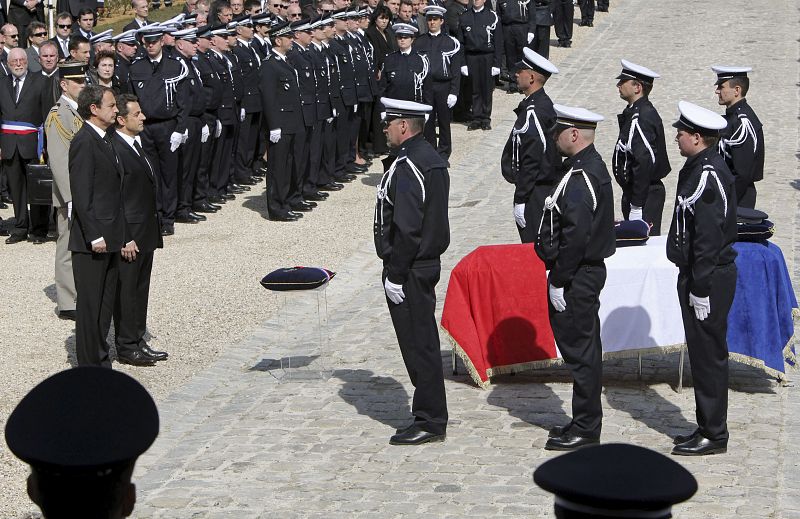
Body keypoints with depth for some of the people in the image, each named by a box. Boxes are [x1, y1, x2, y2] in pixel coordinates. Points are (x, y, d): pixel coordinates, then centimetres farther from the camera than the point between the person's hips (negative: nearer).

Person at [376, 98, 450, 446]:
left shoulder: (406, 166, -20)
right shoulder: (430, 158, 12)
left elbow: (407, 228, -24)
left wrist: (395, 274, -18)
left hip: (410, 271, -10)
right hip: (427, 265, 10)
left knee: (418, 345, -3)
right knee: (423, 342, 16)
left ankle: (429, 423, 3)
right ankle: (431, 417, 24)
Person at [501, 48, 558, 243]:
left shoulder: (533, 112, -21)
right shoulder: (543, 103, 11)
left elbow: (531, 161, -23)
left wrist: (520, 201, -20)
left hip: (535, 195, -10)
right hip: (546, 188, 10)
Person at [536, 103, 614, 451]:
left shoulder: (580, 177, -21)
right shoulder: (591, 166, 11)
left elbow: (575, 236, -25)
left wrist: (558, 282, -19)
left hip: (576, 278, -11)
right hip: (588, 272, 11)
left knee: (580, 351, -2)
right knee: (584, 351, 16)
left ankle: (585, 430, 5)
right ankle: (586, 423, 25)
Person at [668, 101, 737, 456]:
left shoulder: (708, 175, -20)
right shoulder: (699, 169, 11)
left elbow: (708, 237, -23)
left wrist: (700, 288, -21)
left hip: (709, 279, -10)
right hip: (696, 274, 10)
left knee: (709, 355, -2)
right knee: (703, 354, 16)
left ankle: (713, 435, 6)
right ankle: (708, 427, 25)